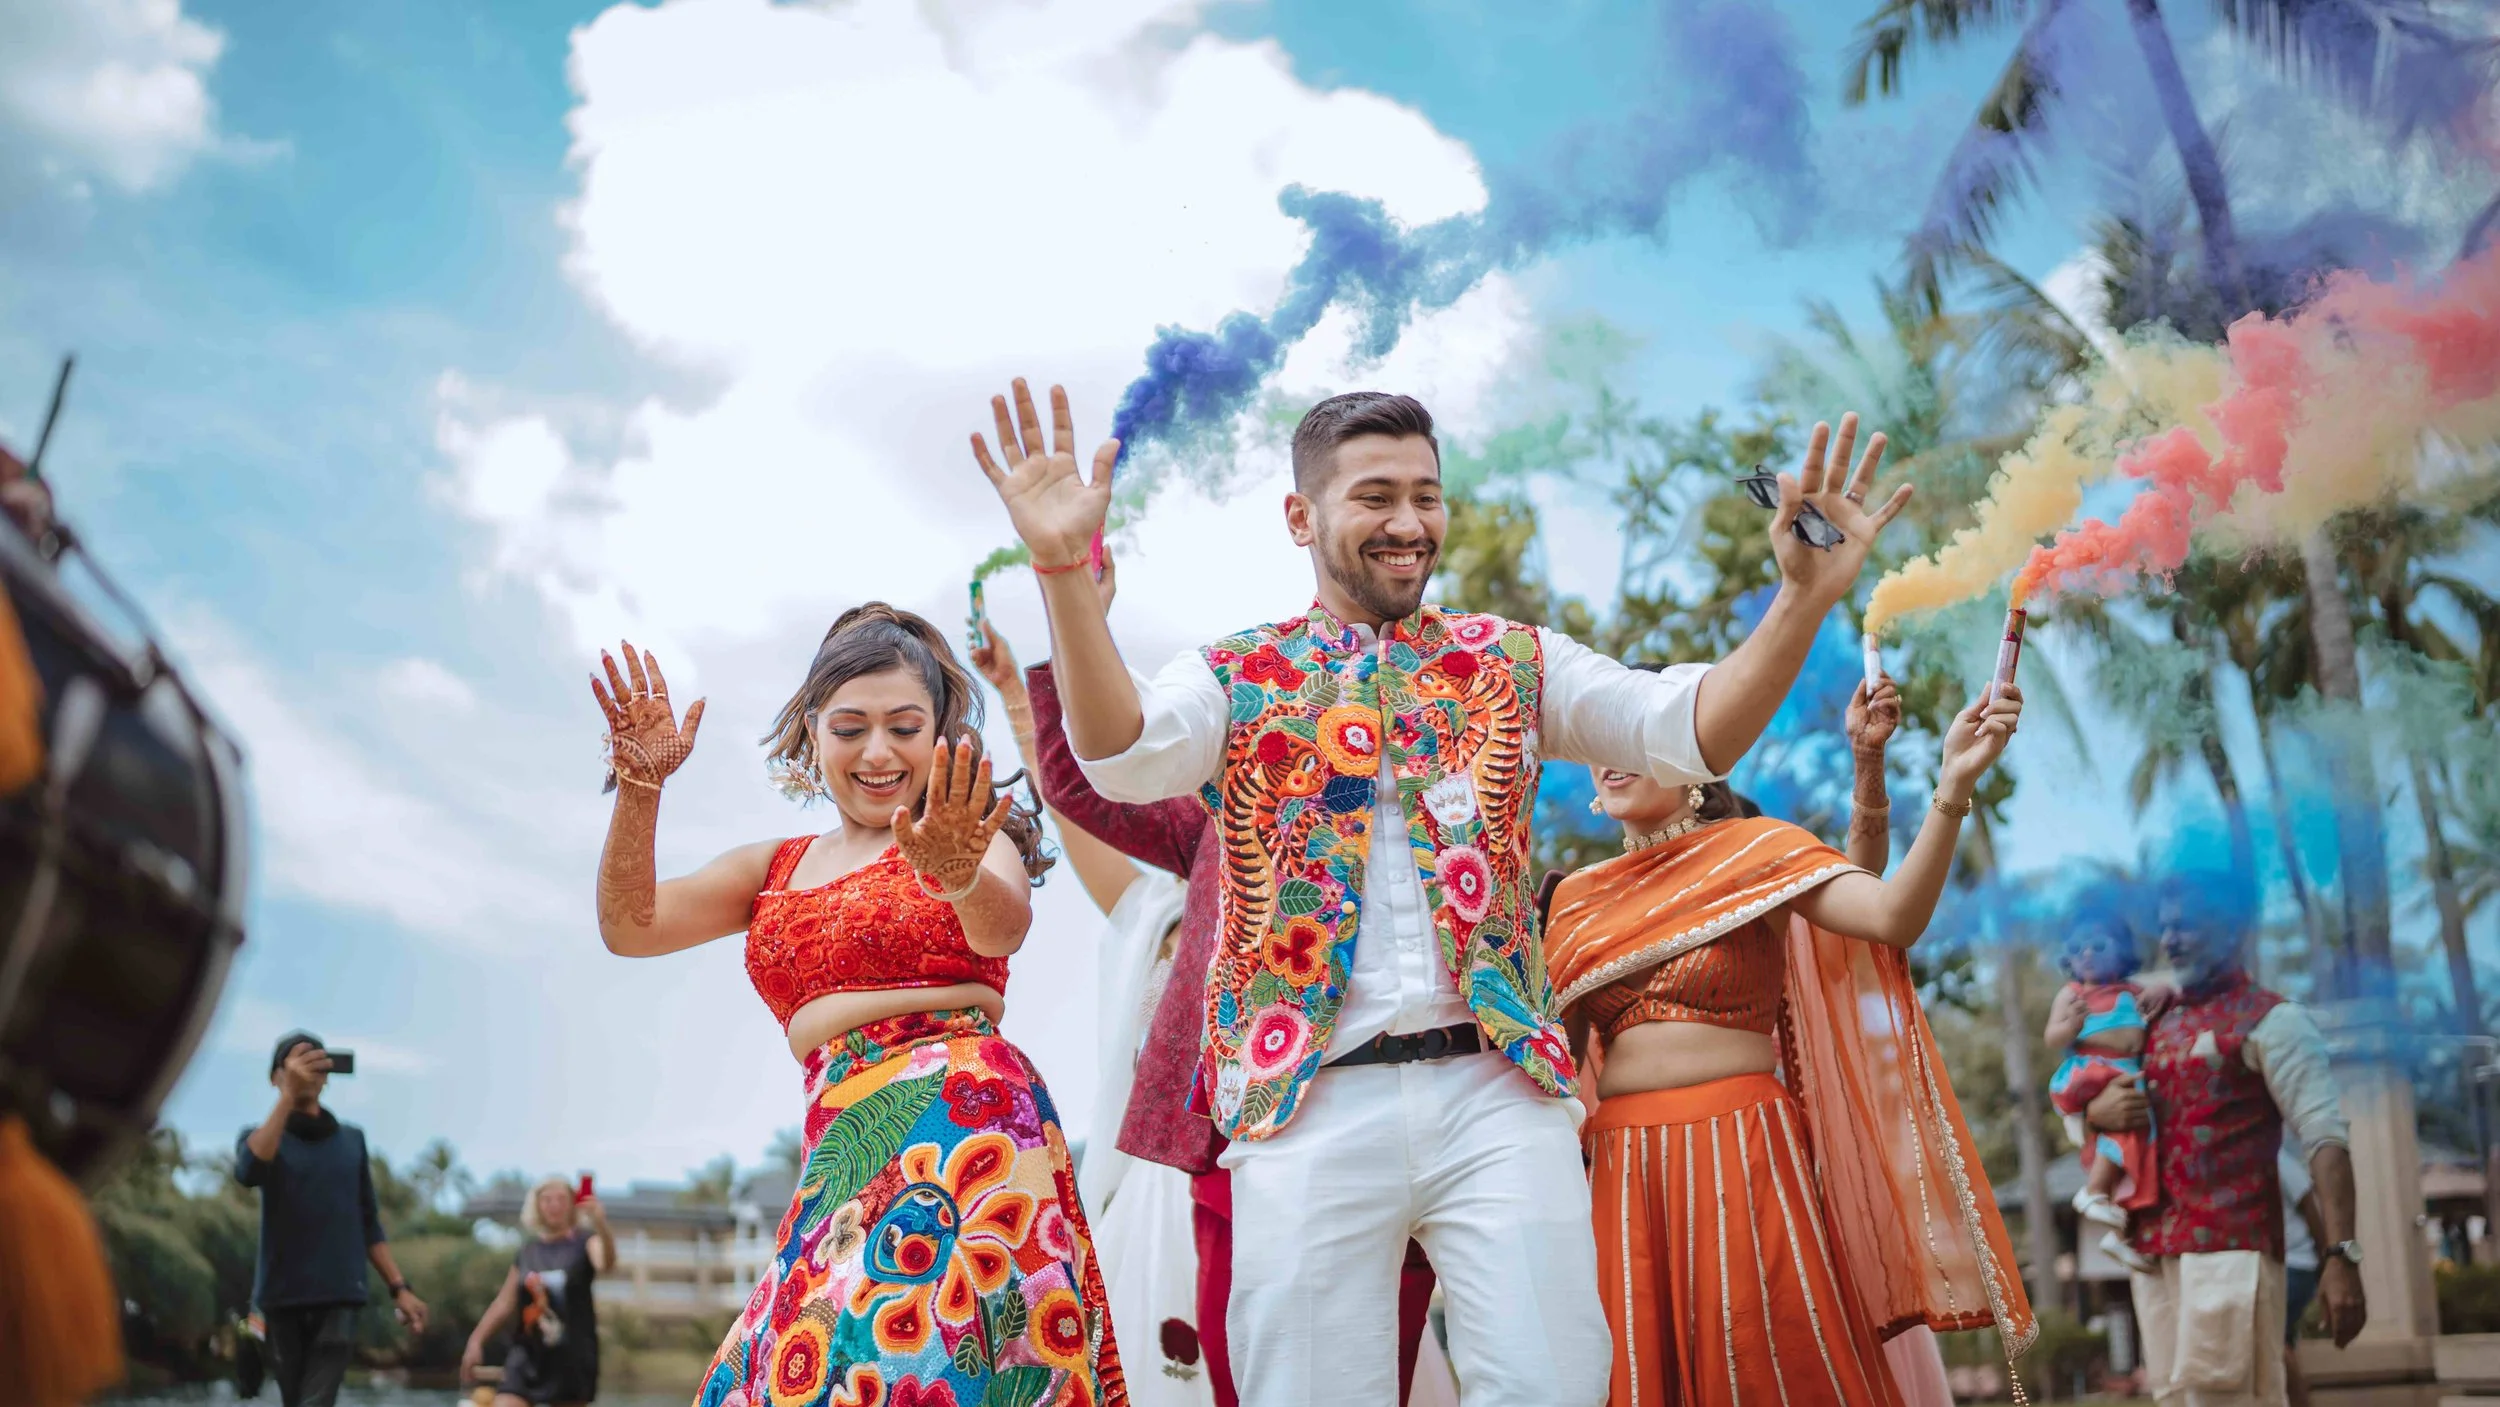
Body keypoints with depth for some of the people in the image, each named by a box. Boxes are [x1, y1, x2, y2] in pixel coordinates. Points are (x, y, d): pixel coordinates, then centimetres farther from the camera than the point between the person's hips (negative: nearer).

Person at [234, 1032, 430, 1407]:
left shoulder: (351, 1139, 14)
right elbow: (247, 1171, -20)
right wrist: (288, 1095, -31)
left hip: (340, 1295, 0)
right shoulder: (260, 1136, 6)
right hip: (283, 1295, 0)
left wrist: (398, 1287, 9)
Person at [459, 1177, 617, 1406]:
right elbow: (505, 1303, 15)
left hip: (573, 1353, -3)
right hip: (529, 1352, 3)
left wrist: (601, 1225, -45)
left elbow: (606, 1264, -28)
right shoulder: (527, 1251, 8)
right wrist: (476, 1341, 10)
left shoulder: (584, 1242, -4)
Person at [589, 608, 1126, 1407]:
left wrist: (960, 873, -40)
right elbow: (629, 928, 10)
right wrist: (641, 787, -6)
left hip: (956, 1122, -5)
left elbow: (1003, 927, -16)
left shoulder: (973, 835, 6)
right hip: (843, 1149, 5)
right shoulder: (774, 869, 21)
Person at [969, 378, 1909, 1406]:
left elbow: (1692, 732, 2)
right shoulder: (1234, 678, 8)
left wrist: (1803, 599, -13)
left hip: (1500, 1091, 1)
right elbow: (1120, 758, -12)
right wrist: (1064, 569, -25)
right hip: (1310, 1102, -1)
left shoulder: (1515, 661, 13)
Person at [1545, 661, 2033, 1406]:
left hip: (1742, 1156, -3)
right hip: (1623, 1169, 4)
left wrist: (1952, 788, -27)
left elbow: (1894, 917, -16)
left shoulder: (1753, 850, 0)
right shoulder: (1577, 897, 11)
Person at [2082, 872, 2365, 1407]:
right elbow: (2095, 1100, 26)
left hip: (2230, 1245, -7)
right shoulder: (2158, 1027, 17)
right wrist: (2098, 1111, 1)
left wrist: (2340, 1254, -22)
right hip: (2154, 1247, 7)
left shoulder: (2271, 1021, -2)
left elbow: (2326, 1138, -12)